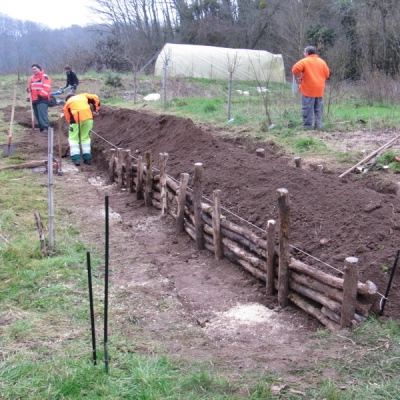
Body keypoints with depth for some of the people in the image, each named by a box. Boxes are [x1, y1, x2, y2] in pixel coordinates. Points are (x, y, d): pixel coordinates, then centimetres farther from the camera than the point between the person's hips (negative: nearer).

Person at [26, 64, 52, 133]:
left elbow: (46, 88, -14)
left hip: (42, 99, -8)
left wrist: (41, 95, -19)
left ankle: (46, 128, -17)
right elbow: (29, 85, 29)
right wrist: (28, 88, 4)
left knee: (42, 114, -17)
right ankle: (41, 127, 17)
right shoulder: (32, 77, 19)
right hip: (34, 99, 8)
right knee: (37, 115, 10)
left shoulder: (44, 77, -6)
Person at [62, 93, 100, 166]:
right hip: (88, 116, 2)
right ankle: (87, 158, 14)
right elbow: (95, 98, 15)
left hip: (76, 118, -2)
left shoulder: (67, 102, 24)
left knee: (73, 138, 11)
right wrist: (96, 109, 19)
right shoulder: (83, 95, 28)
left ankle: (76, 159, -1)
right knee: (85, 137, 17)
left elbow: (68, 117, 19)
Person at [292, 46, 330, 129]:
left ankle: (308, 125, -1)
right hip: (319, 90, 5)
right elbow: (327, 74, 11)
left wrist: (297, 77, -3)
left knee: (308, 108, -2)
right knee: (318, 109, 11)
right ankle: (318, 125, 12)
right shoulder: (322, 62, 12)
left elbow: (295, 69, -18)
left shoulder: (304, 61, -4)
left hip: (308, 89, -5)